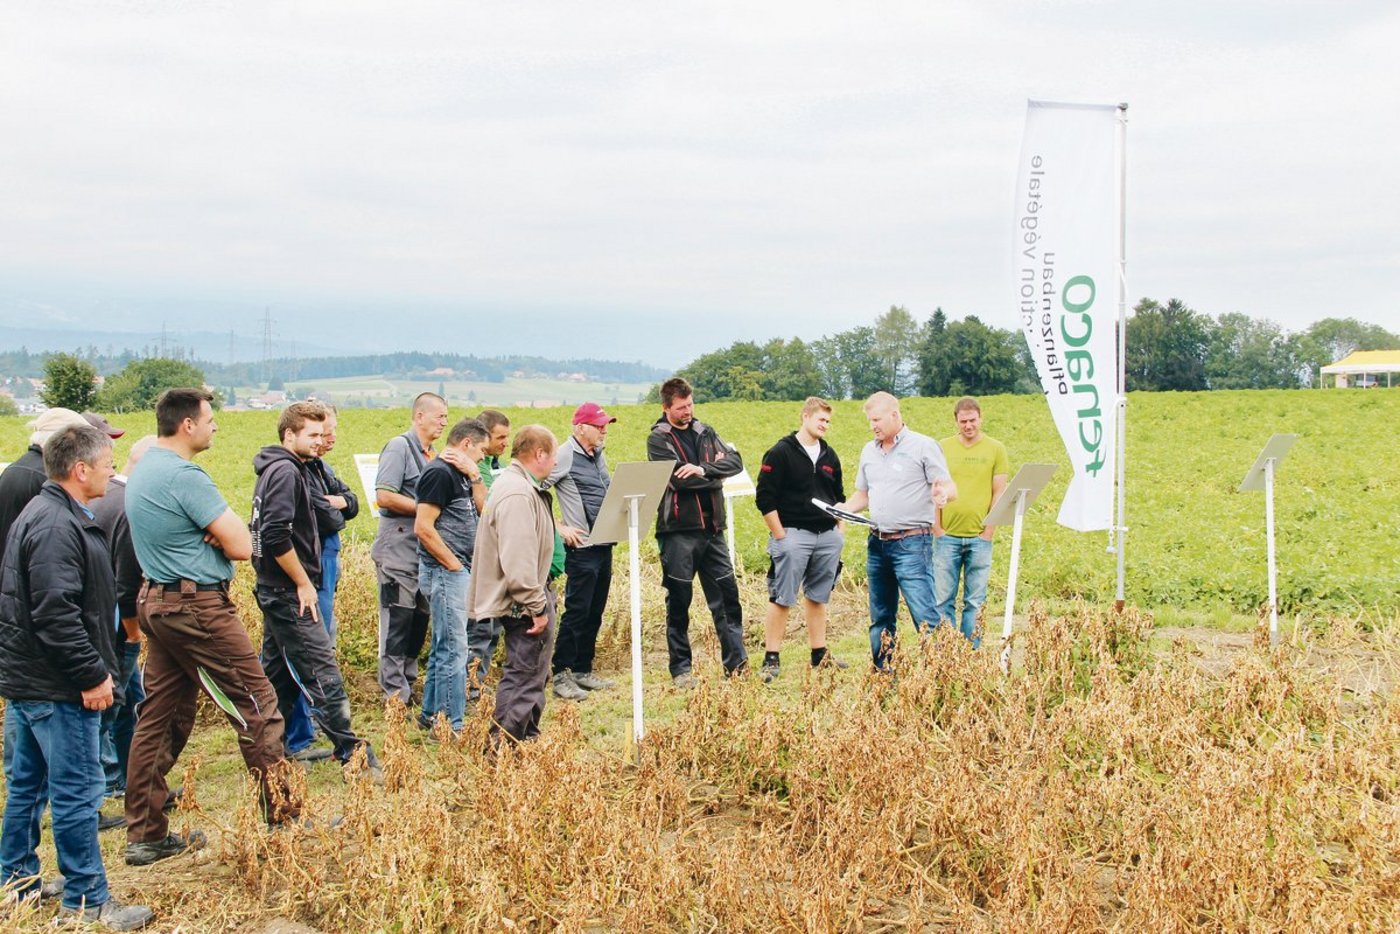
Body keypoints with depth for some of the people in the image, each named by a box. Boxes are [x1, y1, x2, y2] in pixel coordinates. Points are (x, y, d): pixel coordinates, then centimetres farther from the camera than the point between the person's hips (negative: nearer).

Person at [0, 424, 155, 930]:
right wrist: (92, 675, -21)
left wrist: (92, 668, 21)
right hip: (56, 687, -11)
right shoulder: (56, 526, -21)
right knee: (76, 792, -3)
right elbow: (57, 614, -27)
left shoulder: (45, 514, 14)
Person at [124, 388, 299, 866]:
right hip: (197, 607, -10)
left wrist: (206, 537, -5)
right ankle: (284, 819, 5)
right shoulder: (185, 476, -19)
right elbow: (241, 545, -20)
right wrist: (218, 537, 0)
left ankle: (145, 835, 17)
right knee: (258, 708, -1)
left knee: (159, 718, 12)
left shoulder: (143, 469, 12)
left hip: (157, 602, 10)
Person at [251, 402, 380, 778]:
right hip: (290, 592, -11)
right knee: (322, 675, -8)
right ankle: (353, 754, -5)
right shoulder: (286, 472, -15)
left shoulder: (276, 470, 16)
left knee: (278, 673, 14)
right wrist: (303, 583, -17)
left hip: (276, 590, 11)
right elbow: (276, 537, -24)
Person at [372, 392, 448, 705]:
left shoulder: (432, 454, 16)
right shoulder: (399, 446, -9)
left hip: (424, 551, 8)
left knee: (420, 620, 12)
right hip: (399, 552, -8)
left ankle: (408, 684, 23)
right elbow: (384, 495, -18)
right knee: (397, 622, -3)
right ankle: (396, 695, 3)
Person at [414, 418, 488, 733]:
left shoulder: (460, 474, 14)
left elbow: (484, 510, 12)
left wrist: (475, 476, 1)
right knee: (453, 650, -7)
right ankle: (452, 727, -3)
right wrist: (454, 565, -15)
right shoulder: (440, 473, -15)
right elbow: (423, 528, -21)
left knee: (443, 647, 17)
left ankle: (431, 714, 27)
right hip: (445, 573, -10)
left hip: (457, 571, 10)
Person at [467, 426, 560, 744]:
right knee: (524, 677, -7)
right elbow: (517, 560, -28)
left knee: (533, 673, 19)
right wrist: (537, 606, -23)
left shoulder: (522, 485, 14)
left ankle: (527, 739, 30)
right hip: (524, 602, -11)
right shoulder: (517, 494, -22)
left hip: (529, 599, 11)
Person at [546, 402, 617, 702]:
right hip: (582, 546, -8)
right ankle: (560, 675, 3)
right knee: (576, 612, -5)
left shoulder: (598, 455, 14)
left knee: (594, 613, 13)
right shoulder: (564, 456, -12)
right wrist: (558, 528, -15)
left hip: (605, 544, 8)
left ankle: (582, 671, 22)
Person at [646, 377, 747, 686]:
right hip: (678, 530, -5)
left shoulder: (704, 432, 13)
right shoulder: (658, 439, -3)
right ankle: (680, 668, 13)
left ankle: (736, 662, 11)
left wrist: (704, 469, -16)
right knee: (679, 600, 4)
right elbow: (679, 477, -17)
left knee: (726, 593, 4)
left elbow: (736, 460, 1)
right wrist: (716, 474, -4)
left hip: (711, 527, 5)